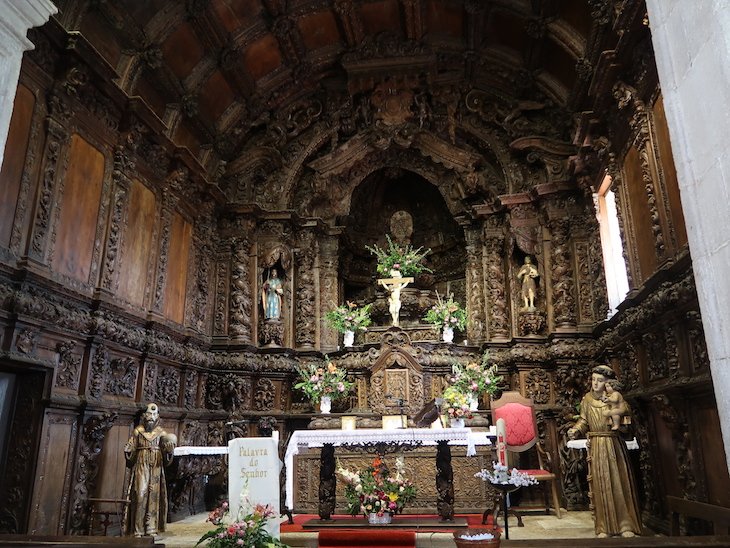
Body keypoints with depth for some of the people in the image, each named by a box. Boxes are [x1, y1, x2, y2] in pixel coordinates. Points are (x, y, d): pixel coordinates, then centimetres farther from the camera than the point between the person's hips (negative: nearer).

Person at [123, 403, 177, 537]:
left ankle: (151, 529, 3)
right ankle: (138, 530, -3)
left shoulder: (161, 433, 8)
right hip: (141, 466, -1)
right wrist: (127, 452, -12)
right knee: (140, 494, -8)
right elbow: (131, 449, 10)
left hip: (156, 467, 1)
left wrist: (169, 451, -16)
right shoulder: (138, 431, 7)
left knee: (154, 495, -2)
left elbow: (167, 458, 5)